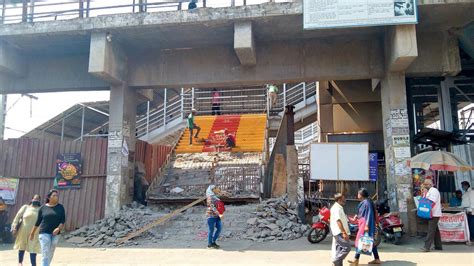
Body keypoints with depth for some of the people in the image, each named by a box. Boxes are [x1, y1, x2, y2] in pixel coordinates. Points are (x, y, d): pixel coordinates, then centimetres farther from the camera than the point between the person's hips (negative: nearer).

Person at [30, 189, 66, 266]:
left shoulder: (60, 207, 0)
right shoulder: (43, 208, -1)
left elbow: (63, 221, -5)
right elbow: (38, 221, 7)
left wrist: (58, 228, -23)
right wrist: (32, 233, 13)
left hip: (55, 234, 2)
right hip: (44, 233, -2)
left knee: (50, 254, 14)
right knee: (45, 254, -11)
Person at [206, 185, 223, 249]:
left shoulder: (214, 196, 14)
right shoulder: (210, 197, -15)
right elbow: (212, 207, -25)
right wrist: (219, 214, -32)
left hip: (216, 216, 9)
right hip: (211, 216, -9)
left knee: (219, 228, 6)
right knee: (211, 230, 1)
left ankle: (213, 242, 19)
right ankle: (210, 244, 15)